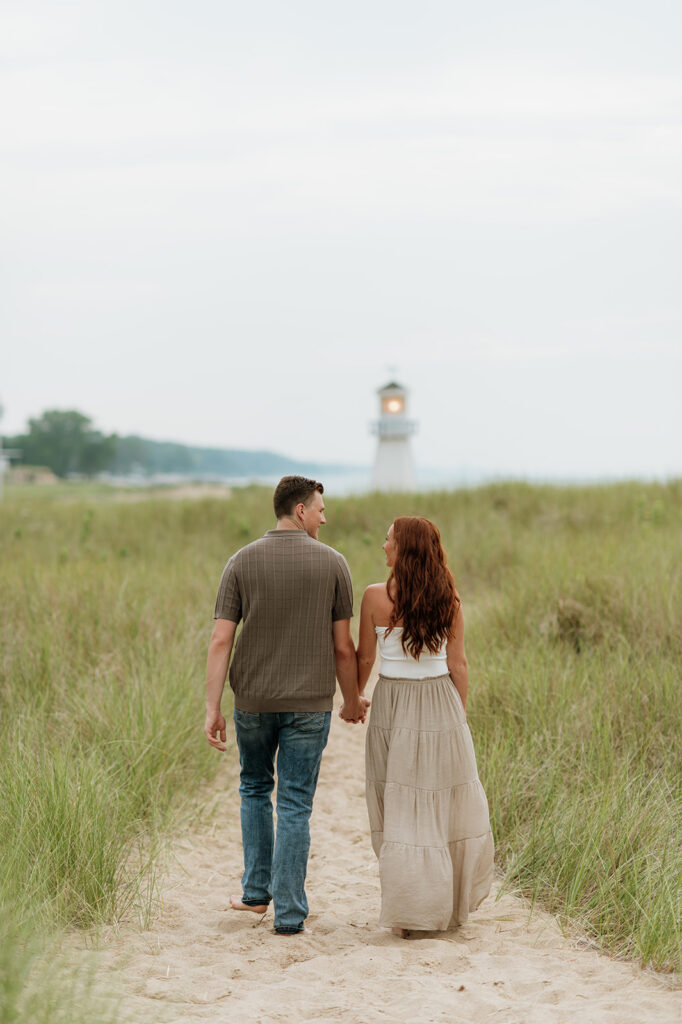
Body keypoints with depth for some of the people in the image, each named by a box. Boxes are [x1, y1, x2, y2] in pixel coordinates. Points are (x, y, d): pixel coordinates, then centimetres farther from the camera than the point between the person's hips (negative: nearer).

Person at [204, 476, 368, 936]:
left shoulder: (242, 562, -2)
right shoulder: (333, 563, -5)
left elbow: (221, 640, -7)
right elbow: (344, 646, -3)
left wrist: (213, 709, -6)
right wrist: (353, 700, 12)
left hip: (253, 700, 2)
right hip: (309, 703, -2)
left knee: (255, 788, 23)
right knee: (295, 804, 3)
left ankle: (257, 890, 26)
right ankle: (289, 911, 2)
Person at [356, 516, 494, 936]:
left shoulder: (376, 597, -9)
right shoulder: (448, 599, -4)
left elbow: (365, 657, 0)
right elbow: (458, 664, -1)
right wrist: (459, 715, 12)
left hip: (392, 705, -1)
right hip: (440, 704, 1)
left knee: (399, 810, 6)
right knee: (451, 806, 14)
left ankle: (407, 913, 5)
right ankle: (451, 903, 23)